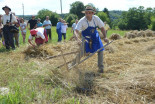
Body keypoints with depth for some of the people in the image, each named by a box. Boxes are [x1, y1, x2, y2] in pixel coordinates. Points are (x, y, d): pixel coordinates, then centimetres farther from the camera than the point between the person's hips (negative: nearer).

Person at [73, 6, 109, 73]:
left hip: (95, 36, 3)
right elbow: (76, 31, -37)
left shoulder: (96, 18, -19)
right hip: (86, 37, -3)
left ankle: (101, 67, 7)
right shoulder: (82, 21, -28)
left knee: (100, 50, -5)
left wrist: (105, 37, -19)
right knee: (82, 52, -13)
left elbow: (102, 28, -8)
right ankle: (74, 64, 9)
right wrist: (77, 39, -55)